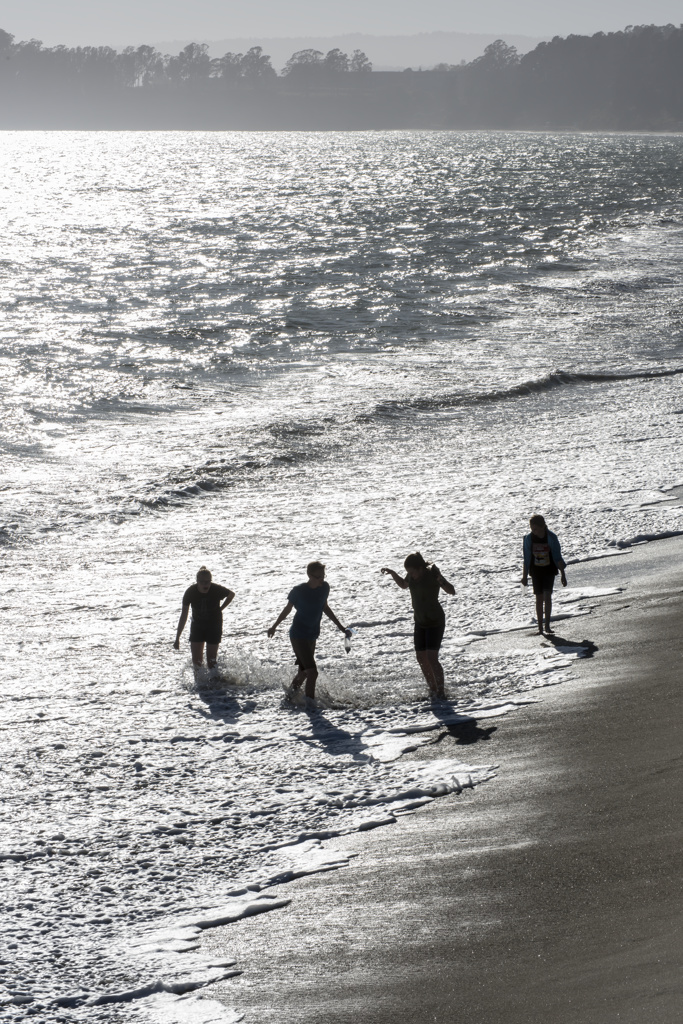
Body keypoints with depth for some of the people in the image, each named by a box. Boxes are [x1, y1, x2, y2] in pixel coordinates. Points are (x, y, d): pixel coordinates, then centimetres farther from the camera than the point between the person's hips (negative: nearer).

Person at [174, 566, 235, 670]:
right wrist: (177, 638, -7)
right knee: (196, 661, -2)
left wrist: (220, 609, -2)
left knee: (211, 661, -6)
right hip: (197, 625, 2)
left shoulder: (216, 590, -22)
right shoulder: (190, 592, -19)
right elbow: (184, 615, -9)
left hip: (214, 626, -2)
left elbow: (231, 595, 2)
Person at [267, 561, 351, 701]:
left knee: (304, 671, 18)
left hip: (312, 636, 6)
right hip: (298, 636, -6)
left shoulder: (324, 588, -2)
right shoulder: (298, 591, -18)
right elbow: (287, 609, -1)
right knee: (312, 672, -16)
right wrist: (274, 626, 12)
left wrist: (340, 627, 16)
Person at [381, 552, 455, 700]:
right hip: (420, 621, 7)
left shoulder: (433, 574, -21)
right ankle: (433, 690, 19)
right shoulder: (413, 575, -2)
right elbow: (403, 585, 20)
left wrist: (442, 582, -49)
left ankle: (441, 692, -9)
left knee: (432, 658, -16)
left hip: (435, 621, -7)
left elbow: (452, 591, -28)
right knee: (421, 658, 6)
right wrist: (392, 573, 3)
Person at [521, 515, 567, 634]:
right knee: (539, 598, 4)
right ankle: (540, 627, 10)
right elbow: (527, 558, 4)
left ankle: (547, 625, -12)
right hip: (536, 571, 2)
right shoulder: (529, 538, -6)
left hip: (549, 570, -2)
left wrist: (562, 575, -6)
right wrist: (525, 576, 6)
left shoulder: (551, 537, -12)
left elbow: (558, 557, -6)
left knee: (547, 596, -15)